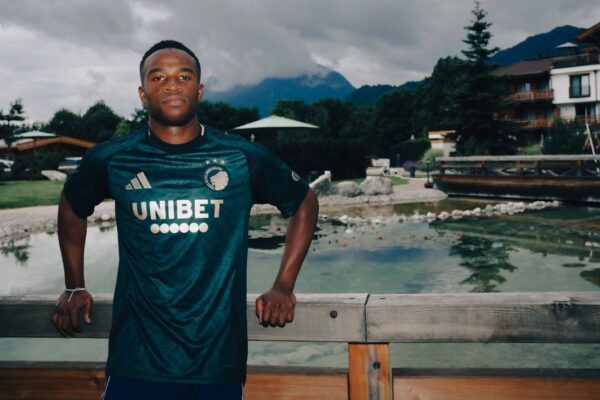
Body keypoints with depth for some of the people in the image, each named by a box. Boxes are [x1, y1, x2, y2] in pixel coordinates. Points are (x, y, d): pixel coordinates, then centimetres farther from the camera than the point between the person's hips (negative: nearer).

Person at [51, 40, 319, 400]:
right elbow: (72, 206, 19)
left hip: (220, 361, 0)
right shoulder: (110, 159, -1)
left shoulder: (245, 159, -4)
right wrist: (74, 287, 15)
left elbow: (305, 203, 10)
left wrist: (284, 286, 5)